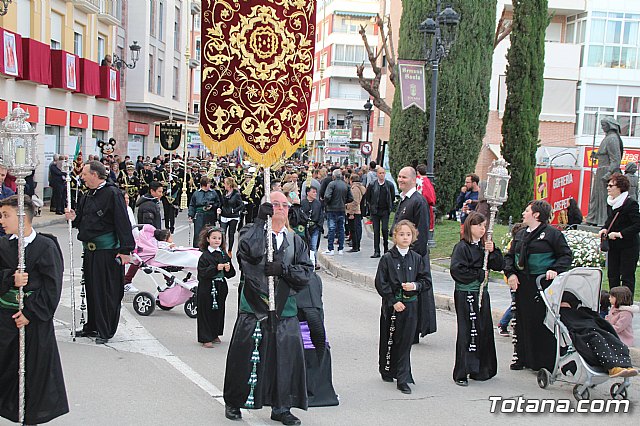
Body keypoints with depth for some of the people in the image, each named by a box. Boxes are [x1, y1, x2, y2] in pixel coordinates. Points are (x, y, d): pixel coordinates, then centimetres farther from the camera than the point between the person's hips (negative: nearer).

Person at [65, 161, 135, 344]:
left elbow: (122, 223, -15)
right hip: (89, 250, 8)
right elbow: (82, 221, 26)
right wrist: (74, 217, 2)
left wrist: (125, 250, -19)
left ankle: (105, 331, 8)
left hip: (108, 251, -8)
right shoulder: (87, 196, 16)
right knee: (91, 289, 14)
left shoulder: (112, 193, -10)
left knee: (107, 291, -2)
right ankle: (92, 327, 26)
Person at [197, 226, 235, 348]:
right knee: (206, 312, -1)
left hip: (220, 287, 5)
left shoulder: (224, 255, 8)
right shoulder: (205, 256, -6)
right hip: (207, 288, -5)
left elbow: (231, 274, 9)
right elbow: (203, 272, -16)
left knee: (219, 311, 12)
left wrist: (228, 269, -12)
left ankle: (215, 335, 28)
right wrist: (216, 268, -24)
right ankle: (206, 339, 6)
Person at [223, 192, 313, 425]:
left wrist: (283, 269, -11)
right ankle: (233, 403, 23)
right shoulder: (251, 232, 3)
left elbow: (307, 271, 4)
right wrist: (261, 220, -20)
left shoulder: (295, 241, 14)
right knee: (245, 356, 3)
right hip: (254, 306, -3)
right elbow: (250, 250, -21)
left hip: (285, 310, 3)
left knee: (287, 357, 1)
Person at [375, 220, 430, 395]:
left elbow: (426, 279, 8)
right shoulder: (387, 258, -5)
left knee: (405, 341, 0)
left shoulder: (417, 258, 3)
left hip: (410, 305, 1)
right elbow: (380, 283, -7)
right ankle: (387, 371, 32)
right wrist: (393, 301, -12)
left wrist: (415, 285, -12)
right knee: (388, 339, 10)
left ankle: (403, 379, 4)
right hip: (391, 304, -1)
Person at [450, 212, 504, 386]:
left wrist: (493, 251, -8)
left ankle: (480, 370, 22)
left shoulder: (485, 246, 10)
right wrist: (479, 275, -12)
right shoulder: (462, 247, -10)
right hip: (465, 294, -7)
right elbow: (456, 270, -19)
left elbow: (499, 266, 9)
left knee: (484, 330, 9)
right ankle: (461, 374, 5)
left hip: (482, 293, 7)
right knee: (467, 333, -3)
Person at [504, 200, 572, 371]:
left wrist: (555, 270, -18)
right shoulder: (520, 235, 16)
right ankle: (522, 357, 22)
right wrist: (511, 273, 2)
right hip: (522, 284, 6)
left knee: (543, 321, -5)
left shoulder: (552, 233, -4)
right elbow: (509, 256, 18)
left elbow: (566, 255, -3)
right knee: (522, 321, 10)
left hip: (544, 284, -6)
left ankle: (546, 362, 5)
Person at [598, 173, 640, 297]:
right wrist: (604, 228, 4)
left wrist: (620, 234, -24)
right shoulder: (611, 202, 7)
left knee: (627, 276, -1)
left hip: (628, 246, -8)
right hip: (613, 246, 8)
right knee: (612, 275, 11)